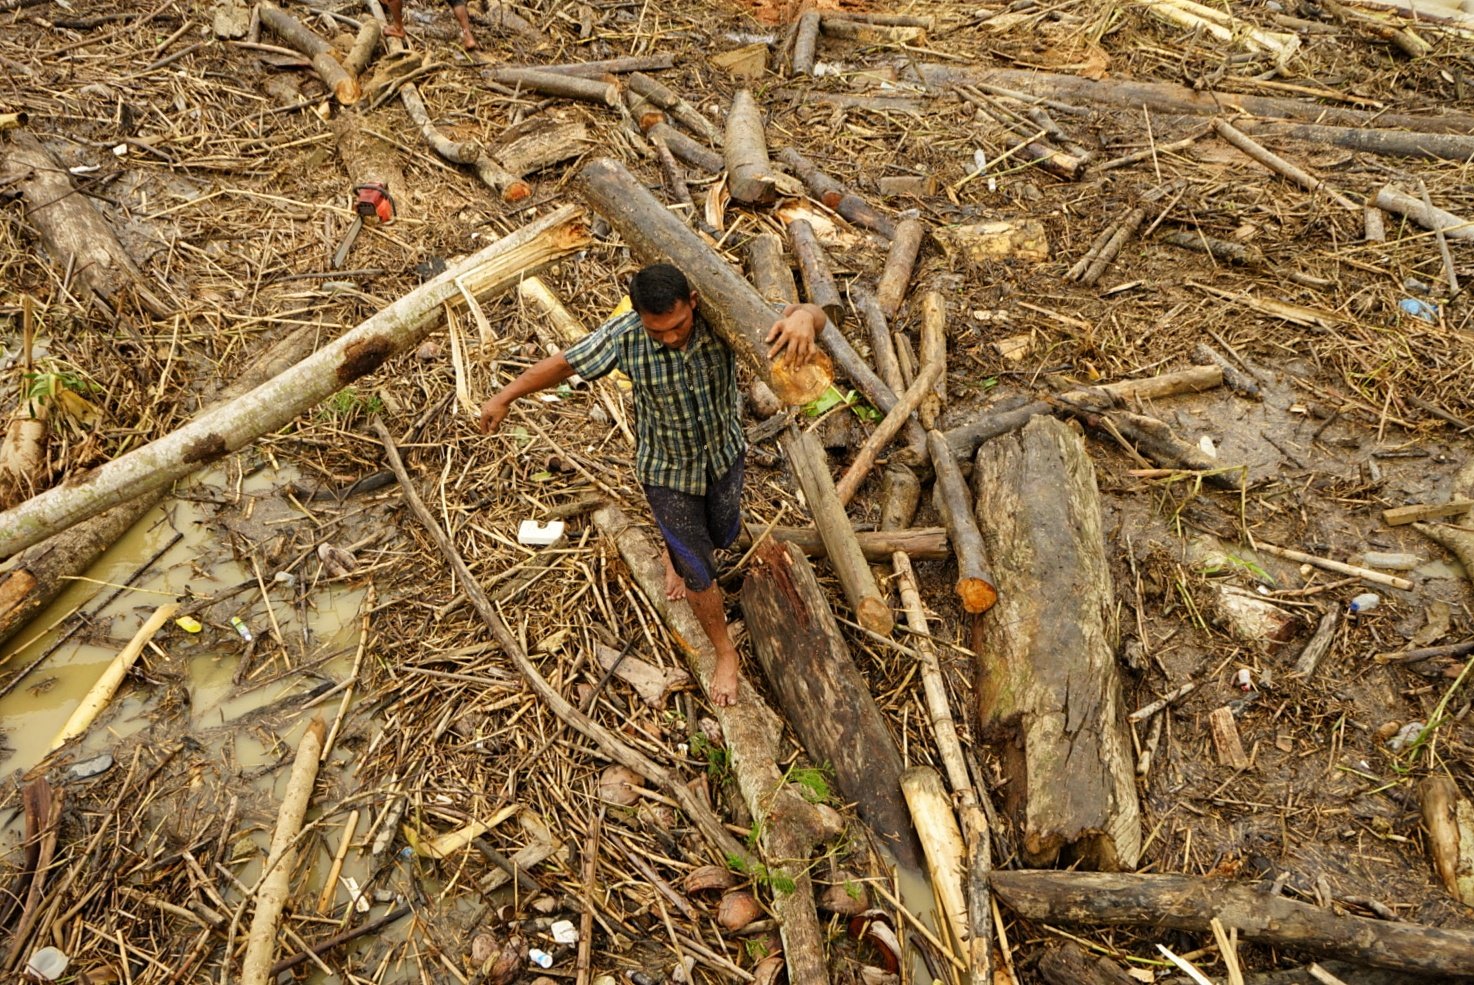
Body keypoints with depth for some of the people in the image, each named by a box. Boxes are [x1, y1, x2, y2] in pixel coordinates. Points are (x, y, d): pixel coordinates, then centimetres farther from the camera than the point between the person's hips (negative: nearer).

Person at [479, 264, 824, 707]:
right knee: (698, 571, 9)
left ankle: (674, 553, 66)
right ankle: (725, 652, 36)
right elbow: (564, 363, -14)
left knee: (722, 536, 29)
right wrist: (505, 395, -5)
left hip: (723, 451, 2)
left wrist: (803, 316, -60)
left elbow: (814, 317, -34)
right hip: (667, 467, -2)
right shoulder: (624, 337, -31)